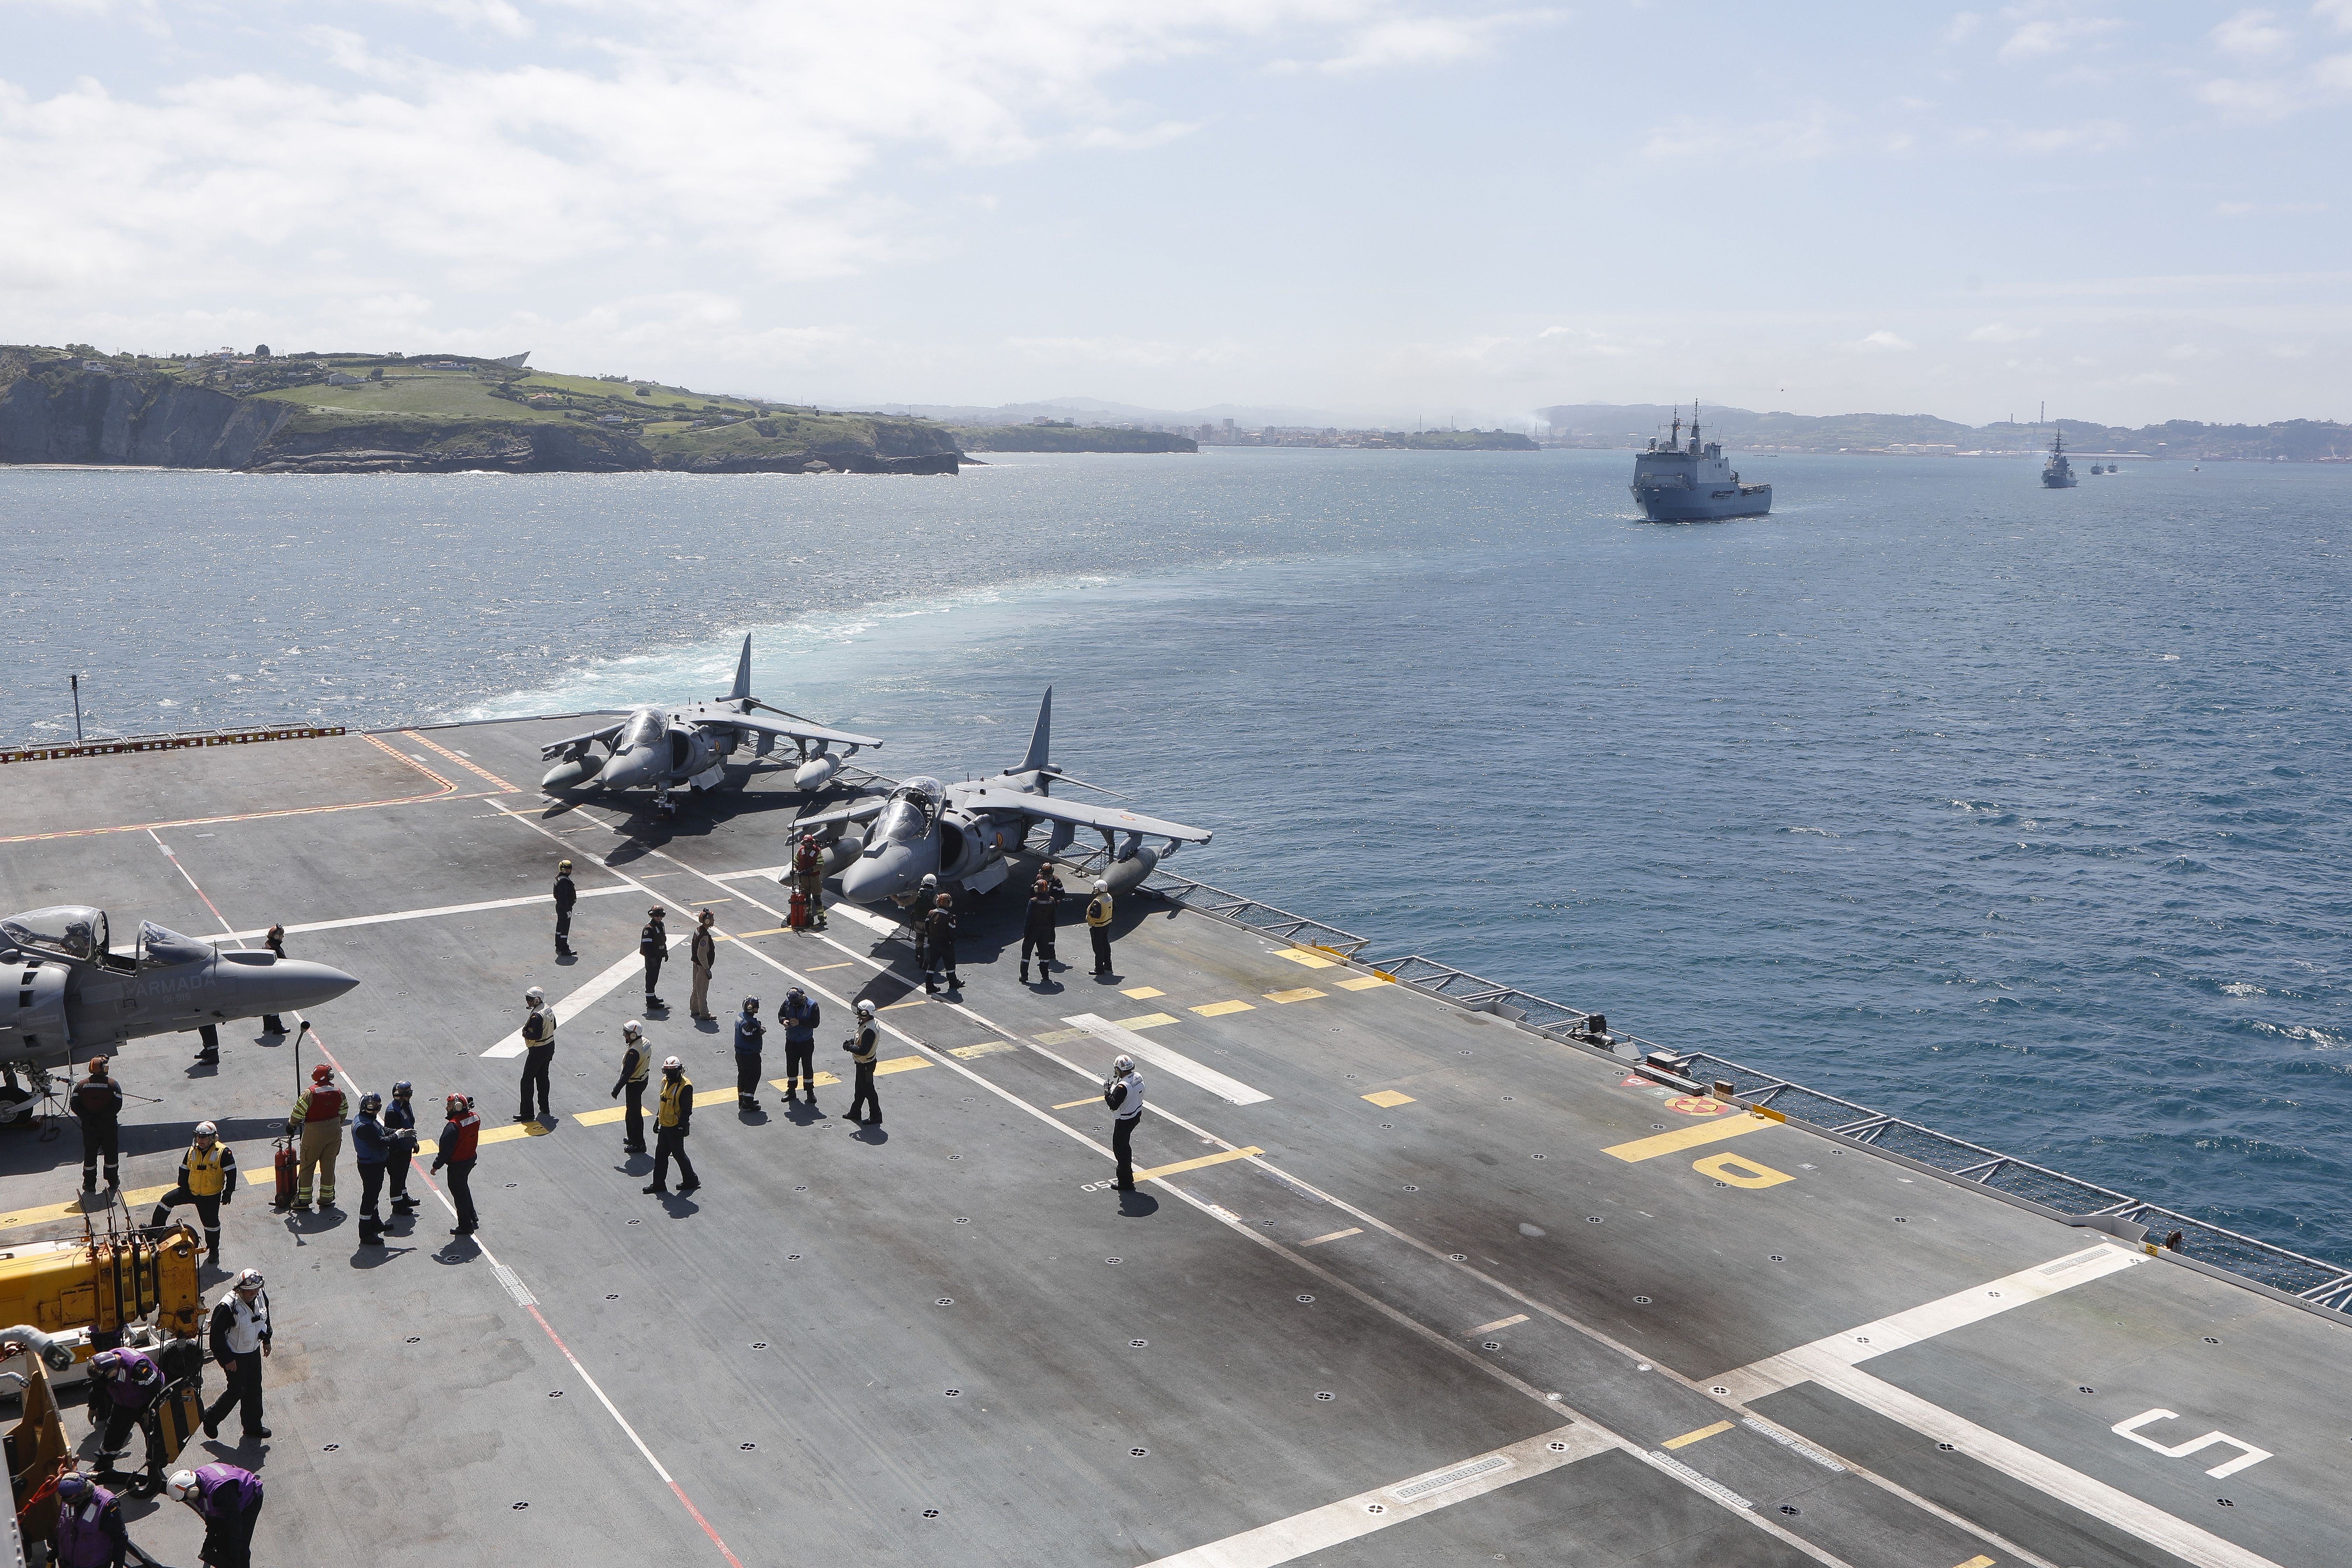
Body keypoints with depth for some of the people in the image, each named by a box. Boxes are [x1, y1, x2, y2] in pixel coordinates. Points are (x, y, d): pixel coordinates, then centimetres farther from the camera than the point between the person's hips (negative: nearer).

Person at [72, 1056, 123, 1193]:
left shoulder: (81, 1086, -3)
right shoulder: (113, 1085, -9)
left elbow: (75, 1106, -8)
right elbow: (117, 1105, -17)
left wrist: (87, 1119, -8)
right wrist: (105, 1117, -9)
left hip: (89, 1127, 1)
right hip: (109, 1126, -1)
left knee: (90, 1154, 13)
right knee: (111, 1153, 13)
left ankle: (90, 1184, 20)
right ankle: (113, 1181, 22)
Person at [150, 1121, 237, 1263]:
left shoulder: (223, 1152, -16)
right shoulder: (193, 1151, 1)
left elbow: (231, 1173, -13)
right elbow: (184, 1169, 12)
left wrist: (228, 1193, -12)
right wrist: (183, 1187, 2)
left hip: (211, 1197, -5)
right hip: (191, 1191, 5)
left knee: (211, 1223, 2)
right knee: (167, 1200, -1)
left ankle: (214, 1250, 20)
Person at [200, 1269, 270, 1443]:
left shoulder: (261, 1297, -9)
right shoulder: (227, 1307, -30)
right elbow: (217, 1334, -22)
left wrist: (267, 1340, 19)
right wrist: (227, 1359, -16)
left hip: (254, 1351, 7)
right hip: (235, 1355, -7)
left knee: (254, 1390, 15)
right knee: (237, 1391, 3)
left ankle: (254, 1427, 30)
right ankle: (210, 1418, 27)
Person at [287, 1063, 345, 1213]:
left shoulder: (310, 1093, -18)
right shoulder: (338, 1093, -2)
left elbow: (298, 1112, -13)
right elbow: (343, 1112, 9)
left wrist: (291, 1125, 7)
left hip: (314, 1133, -4)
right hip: (334, 1133, 4)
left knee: (307, 1166, 7)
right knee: (329, 1166, 13)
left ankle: (304, 1201, 10)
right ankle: (326, 1198, 20)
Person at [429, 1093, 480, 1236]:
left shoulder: (453, 1126, -29)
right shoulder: (475, 1118, -6)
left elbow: (446, 1150, -23)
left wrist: (436, 1166, -11)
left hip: (457, 1165, -8)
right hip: (471, 1159, 8)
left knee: (459, 1193, 8)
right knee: (464, 1187, 28)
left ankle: (466, 1226, 19)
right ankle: (471, 1216, 40)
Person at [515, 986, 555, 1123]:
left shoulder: (537, 1016, -26)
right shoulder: (548, 1009, 3)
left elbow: (537, 1036, -30)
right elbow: (554, 1026, 14)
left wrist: (526, 1034, -12)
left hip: (538, 1051, -10)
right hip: (550, 1046, 10)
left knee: (527, 1080, 0)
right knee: (543, 1077, 20)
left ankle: (527, 1113, 2)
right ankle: (545, 1108, 27)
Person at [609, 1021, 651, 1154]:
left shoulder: (634, 1051, -30)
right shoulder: (645, 1042, -1)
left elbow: (627, 1073, -27)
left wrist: (617, 1088, -20)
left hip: (634, 1084, -10)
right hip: (644, 1078, 10)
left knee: (634, 1113, 2)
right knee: (632, 1111, 23)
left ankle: (639, 1144, 11)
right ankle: (633, 1138, 36)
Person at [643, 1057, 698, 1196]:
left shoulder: (685, 1086, -19)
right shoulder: (666, 1082, 7)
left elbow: (687, 1110, -19)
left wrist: (682, 1126, -23)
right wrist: (658, 1119, 21)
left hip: (676, 1127, -8)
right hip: (665, 1126, 8)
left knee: (678, 1154, 3)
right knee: (660, 1154, 11)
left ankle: (691, 1180, 18)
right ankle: (659, 1184, 20)